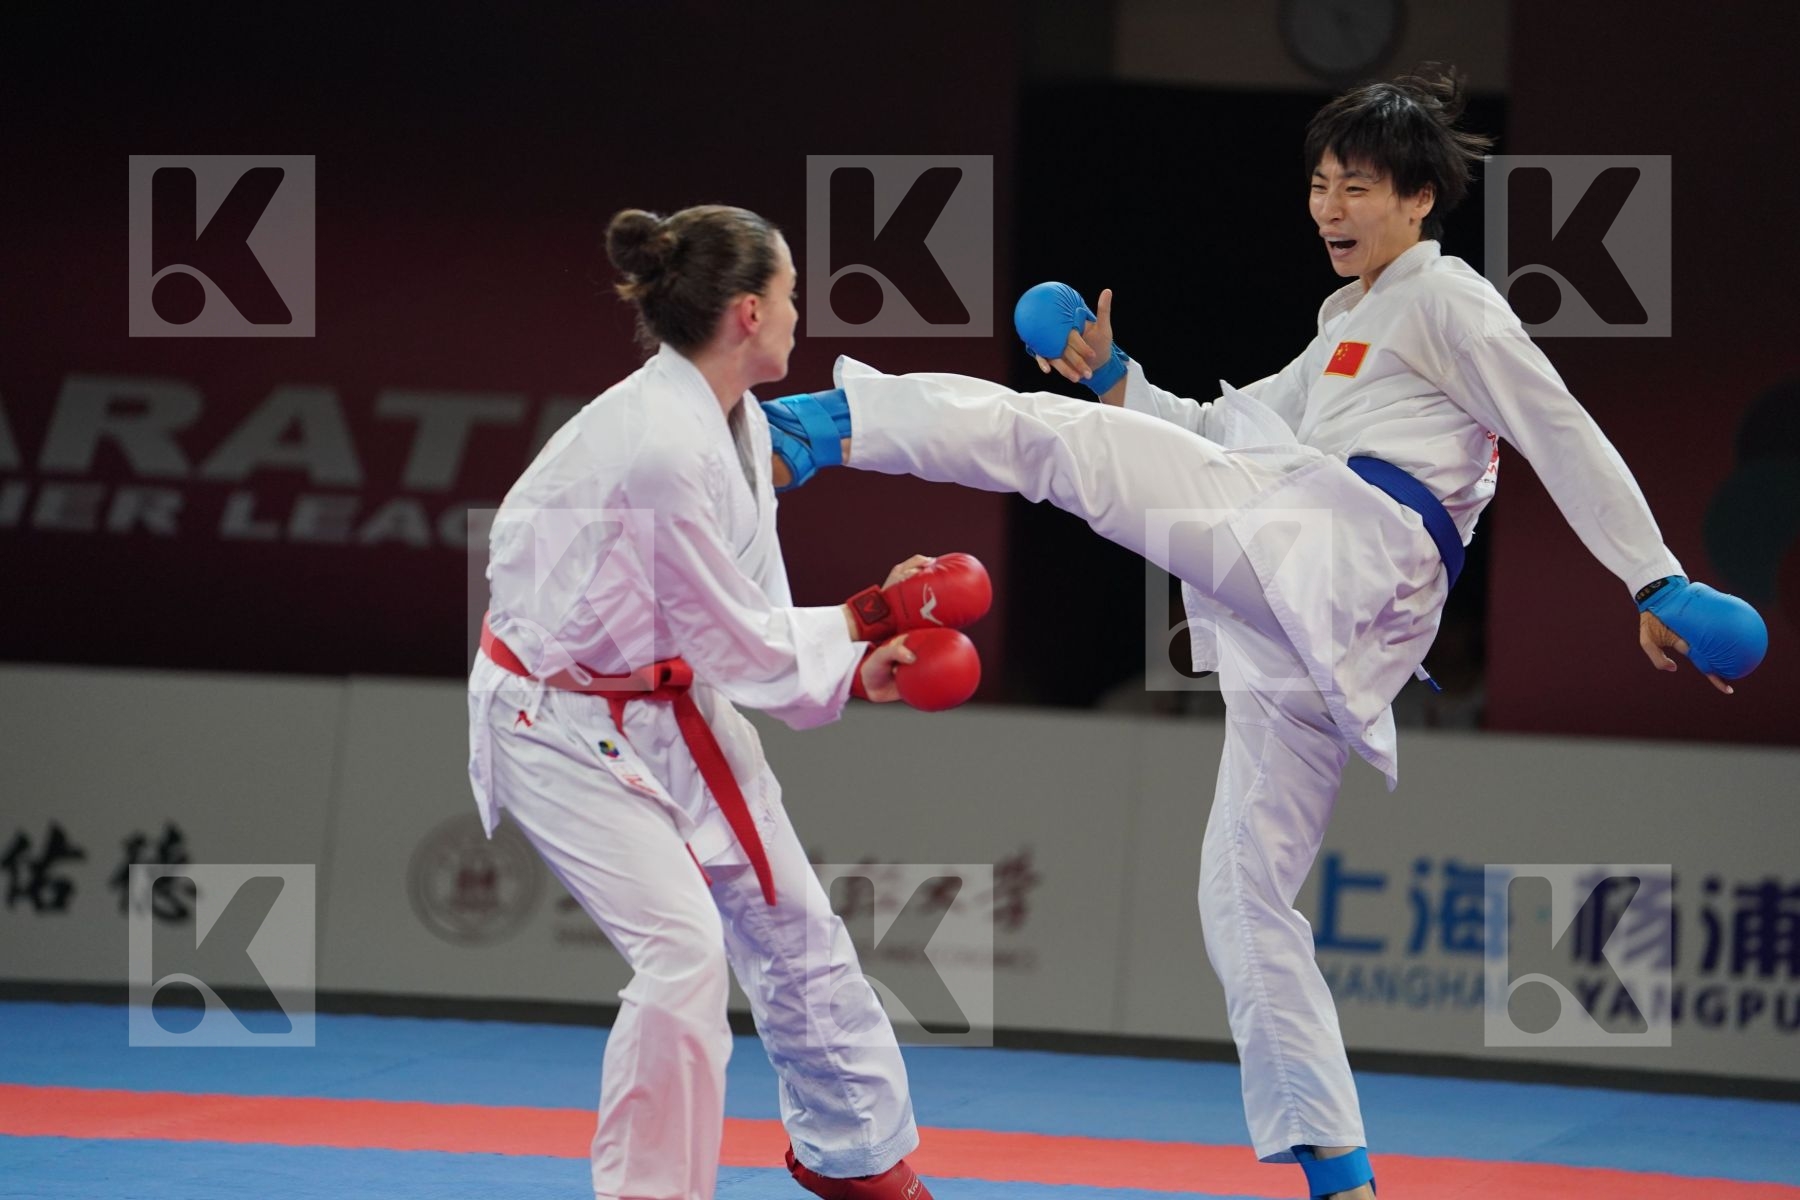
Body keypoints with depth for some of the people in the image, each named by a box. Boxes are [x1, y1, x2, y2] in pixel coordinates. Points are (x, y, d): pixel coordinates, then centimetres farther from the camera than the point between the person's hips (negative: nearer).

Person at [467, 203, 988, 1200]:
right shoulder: (657, 449, -31)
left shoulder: (736, 425, -2)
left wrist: (856, 670, -7)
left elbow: (748, 620, 5)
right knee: (682, 946, -20)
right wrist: (873, 615, -10)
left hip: (668, 700, 9)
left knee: (789, 924, 15)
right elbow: (738, 640, -22)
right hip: (562, 723, -9)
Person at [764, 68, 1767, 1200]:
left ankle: (836, 420, -36)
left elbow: (1569, 439, 1)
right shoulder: (1347, 322, 33)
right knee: (1246, 896, 8)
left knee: (1051, 438, -18)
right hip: (1303, 626, 9)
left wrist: (1659, 586, -5)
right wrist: (1116, 382, 21)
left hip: (1344, 545, -9)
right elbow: (1230, 434, 35)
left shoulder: (1450, 300, 6)